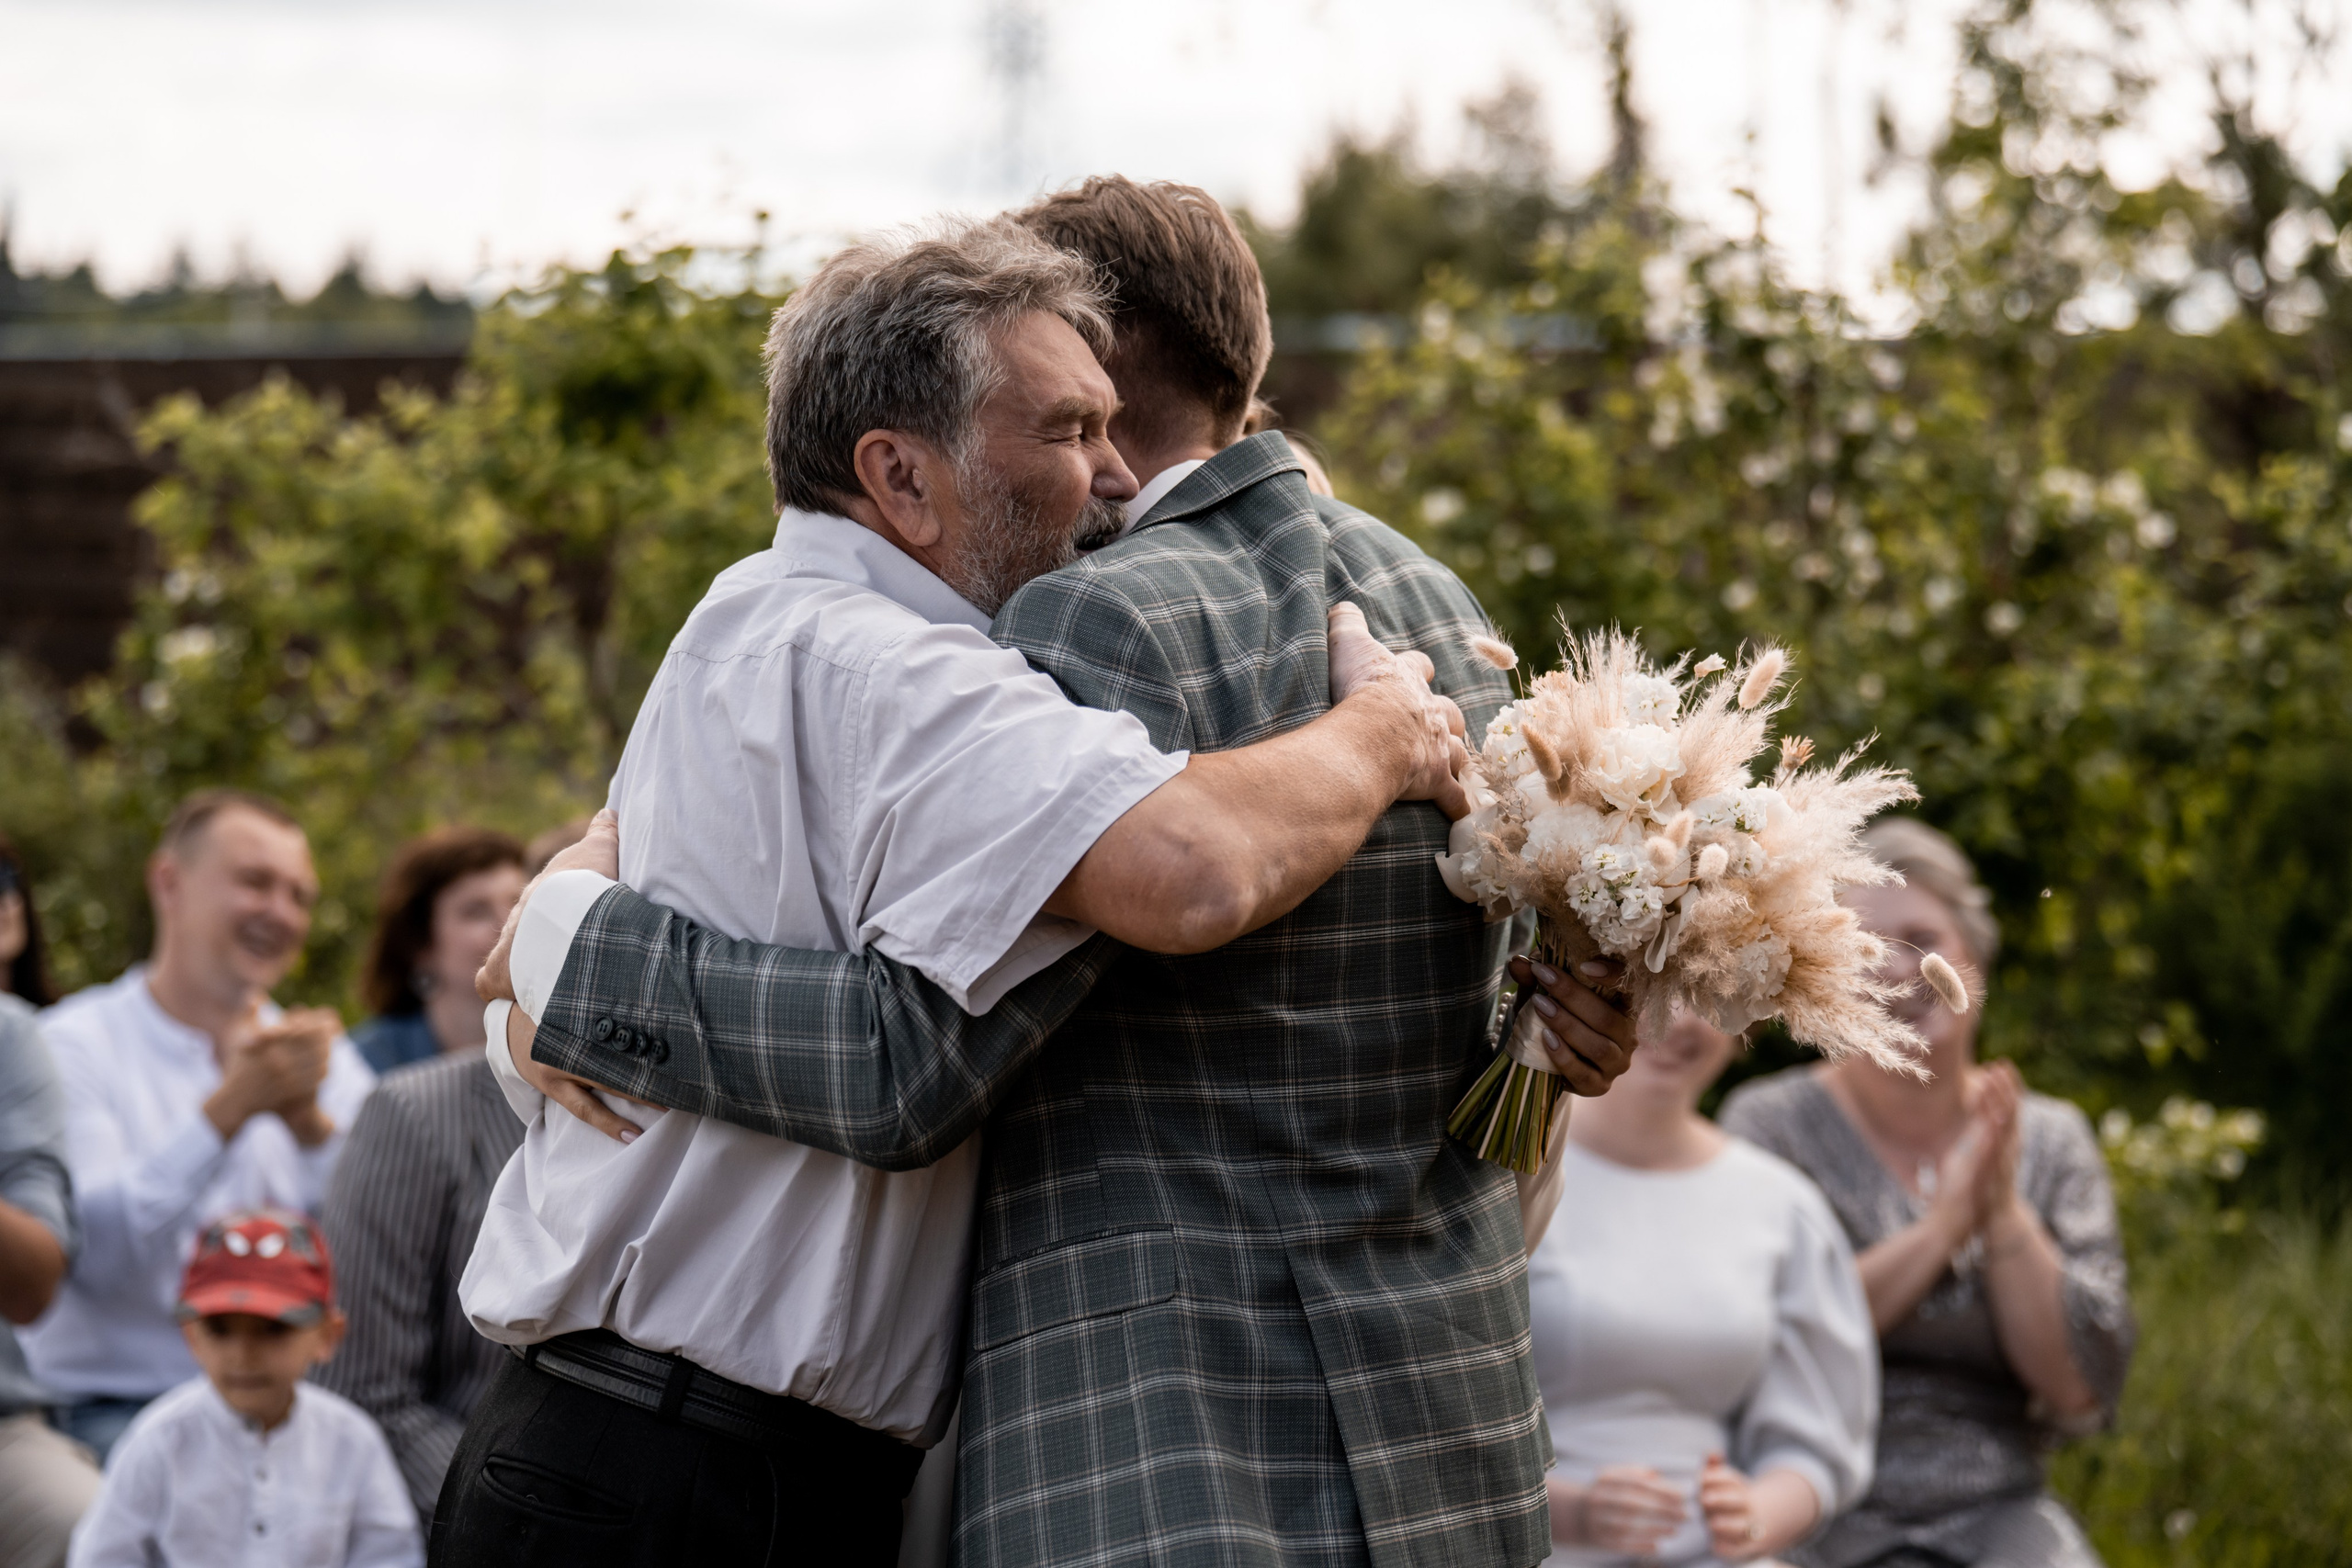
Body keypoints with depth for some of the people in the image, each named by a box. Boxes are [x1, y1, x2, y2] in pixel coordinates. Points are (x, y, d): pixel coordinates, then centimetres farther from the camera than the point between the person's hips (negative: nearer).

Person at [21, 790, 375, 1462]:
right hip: (120, 1408, -4)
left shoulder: (323, 1056, 17)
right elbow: (93, 1253, -13)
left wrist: (312, 1124, -13)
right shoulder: (75, 1046, 2)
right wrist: (230, 1110, -18)